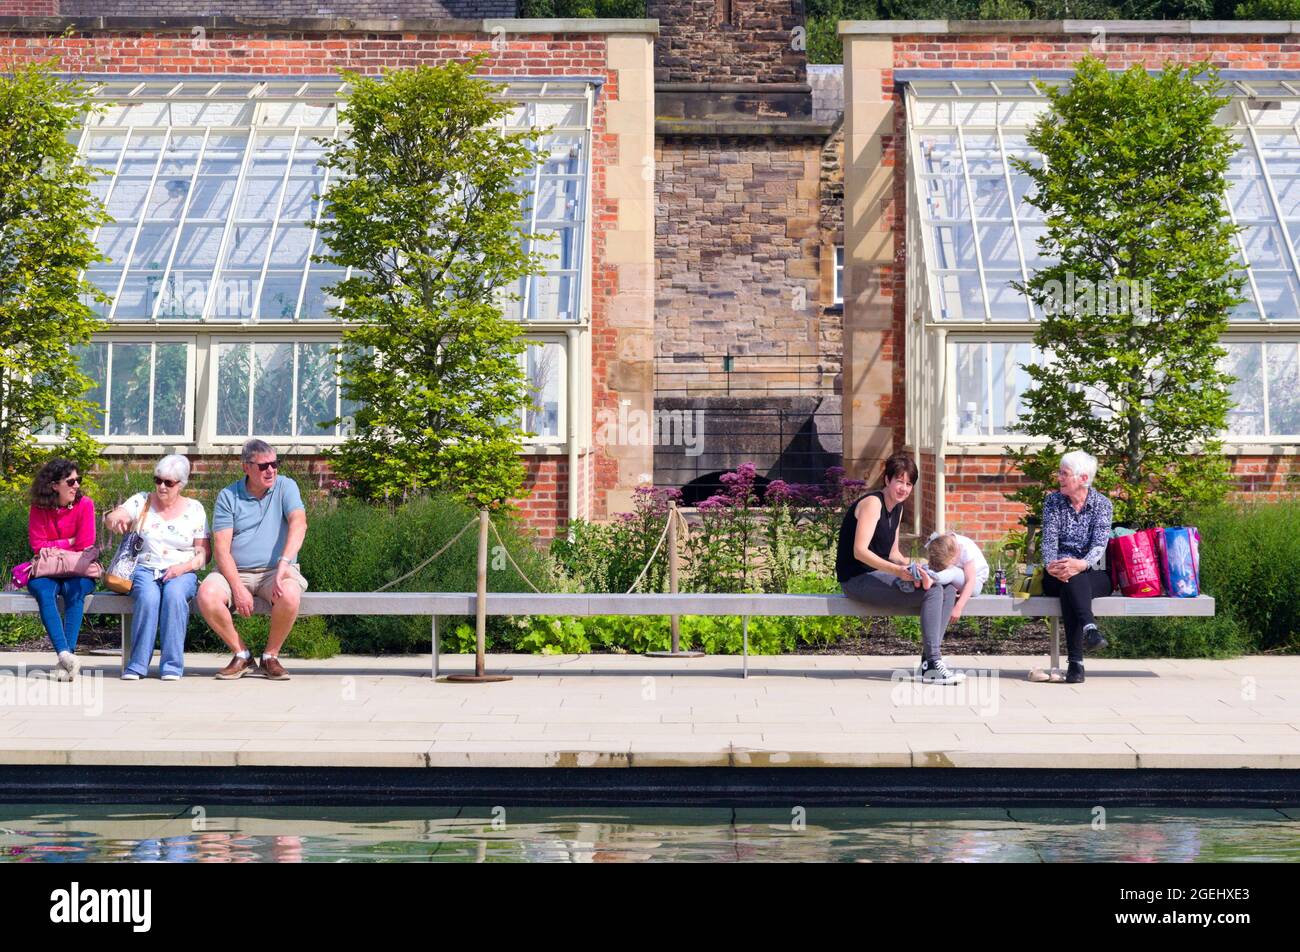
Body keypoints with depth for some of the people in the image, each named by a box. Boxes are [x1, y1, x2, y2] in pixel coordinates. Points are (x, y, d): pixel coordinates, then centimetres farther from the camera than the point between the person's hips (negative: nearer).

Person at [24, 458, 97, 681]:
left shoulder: (85, 504, -5)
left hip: (77, 571, -1)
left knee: (75, 590, -33)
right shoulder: (39, 508, 0)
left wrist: (54, 548, -9)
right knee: (43, 590, -32)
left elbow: (85, 546, -10)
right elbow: (38, 546, -5)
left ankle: (64, 661, -37)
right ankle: (65, 653, -43)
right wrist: (70, 542, -8)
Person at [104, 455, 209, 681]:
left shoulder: (194, 509, 9)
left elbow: (203, 553, 7)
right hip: (145, 569, 0)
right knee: (148, 596, -34)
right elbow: (110, 518, -6)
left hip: (181, 572, 0)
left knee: (174, 593, -35)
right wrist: (116, 520, -31)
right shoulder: (141, 501, 10)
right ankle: (137, 665, -27)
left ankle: (172, 666, -31)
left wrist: (184, 567, -13)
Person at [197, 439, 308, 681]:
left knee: (289, 595, -34)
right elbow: (221, 547, -3)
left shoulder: (285, 487, 4)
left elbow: (299, 524, -14)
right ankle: (242, 655, -7)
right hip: (235, 571, 1)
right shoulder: (228, 496, 4)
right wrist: (238, 589, -17)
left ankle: (271, 656, -9)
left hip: (274, 571, -1)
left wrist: (284, 563, -31)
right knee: (207, 595, -29)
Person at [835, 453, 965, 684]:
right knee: (932, 591, -23)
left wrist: (911, 565, -6)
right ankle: (932, 666, -23)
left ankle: (929, 660, -10)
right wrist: (897, 570, -32)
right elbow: (859, 551, -22)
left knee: (948, 589, -2)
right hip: (858, 579, -9)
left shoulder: (897, 508, 16)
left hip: (878, 575, 9)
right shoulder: (872, 503, -13)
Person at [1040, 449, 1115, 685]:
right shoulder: (1053, 501, 7)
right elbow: (1049, 539, -5)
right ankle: (1089, 628, -60)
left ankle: (1075, 662, -50)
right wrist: (1051, 565, -28)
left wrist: (1081, 564, -34)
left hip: (1093, 574, -1)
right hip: (1057, 575, 1)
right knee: (1070, 580, -36)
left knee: (1070, 587, -36)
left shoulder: (1102, 504, 2)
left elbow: (1100, 544, -11)